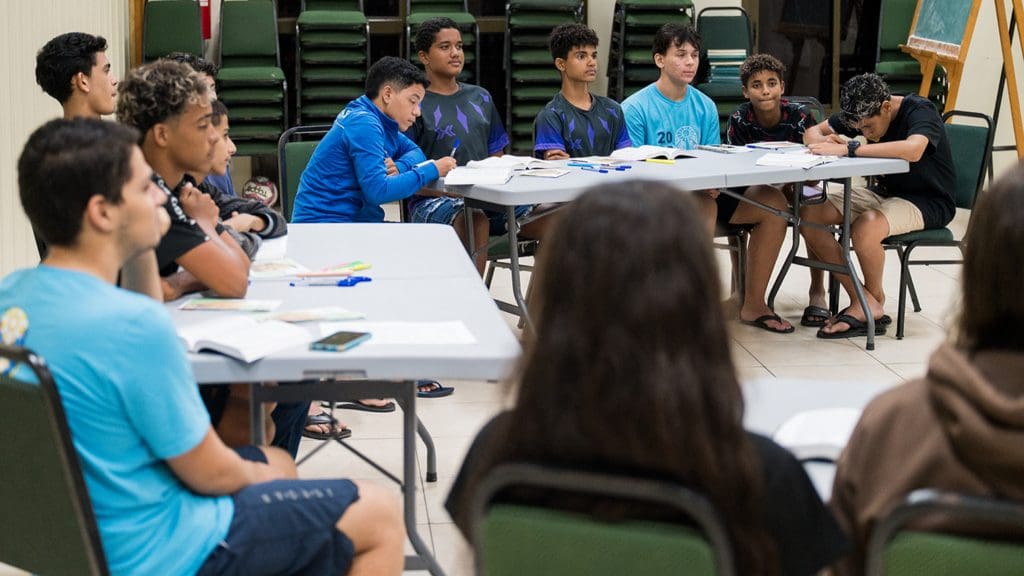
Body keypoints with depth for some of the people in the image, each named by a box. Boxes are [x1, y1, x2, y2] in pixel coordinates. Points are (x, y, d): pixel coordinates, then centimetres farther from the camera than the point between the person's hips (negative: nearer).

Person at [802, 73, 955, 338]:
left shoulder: (920, 110, -20)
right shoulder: (863, 113, 1)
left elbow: (913, 150, -42)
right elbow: (812, 133, 6)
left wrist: (849, 149, -42)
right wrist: (827, 142, -20)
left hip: (928, 203, -8)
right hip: (884, 192, 8)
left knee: (865, 226, -37)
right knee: (809, 214, -14)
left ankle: (874, 299, -8)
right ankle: (861, 299, -15)